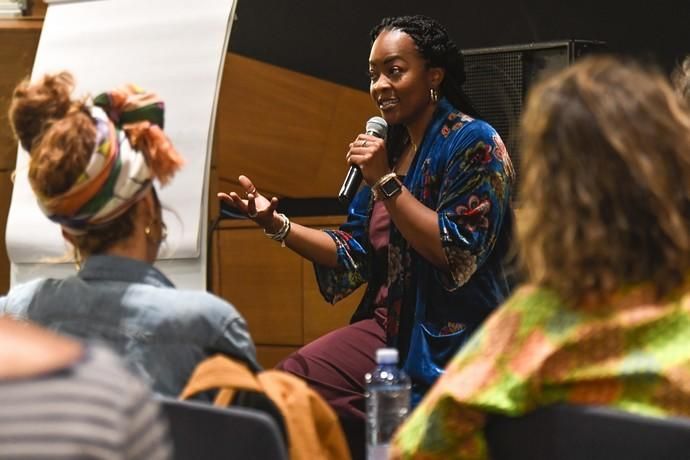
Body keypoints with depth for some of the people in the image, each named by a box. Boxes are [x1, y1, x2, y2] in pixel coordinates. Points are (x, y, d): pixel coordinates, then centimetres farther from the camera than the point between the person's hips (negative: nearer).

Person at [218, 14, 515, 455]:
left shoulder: (472, 142, -9)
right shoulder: (391, 146, 13)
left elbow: (459, 255, -18)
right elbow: (357, 253, 15)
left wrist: (386, 182, -20)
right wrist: (278, 225, 3)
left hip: (451, 344, -7)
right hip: (390, 327, 7)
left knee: (300, 383, -21)